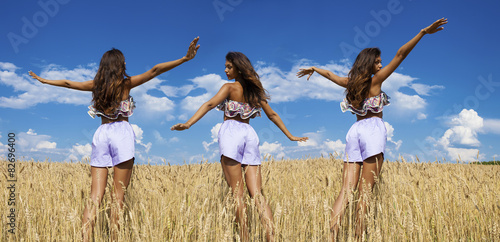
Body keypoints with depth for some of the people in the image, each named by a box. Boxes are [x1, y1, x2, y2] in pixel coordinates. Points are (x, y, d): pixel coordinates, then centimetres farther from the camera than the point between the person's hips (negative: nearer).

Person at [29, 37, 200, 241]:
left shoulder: (96, 85, 11)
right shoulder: (126, 83, 0)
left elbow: (67, 83, 24)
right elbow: (155, 71, -8)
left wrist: (43, 80, 41)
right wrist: (184, 58, -13)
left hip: (101, 134, 4)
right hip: (122, 133, -4)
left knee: (95, 196, 1)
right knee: (118, 196, -1)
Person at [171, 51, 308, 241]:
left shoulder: (230, 87, 3)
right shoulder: (255, 90, 19)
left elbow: (210, 104, -13)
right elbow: (272, 114, 24)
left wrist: (188, 124, -25)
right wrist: (290, 136, 31)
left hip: (231, 131, -5)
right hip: (249, 134, 5)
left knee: (237, 192, -4)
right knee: (256, 193, 0)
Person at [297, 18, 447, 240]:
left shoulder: (350, 83, 14)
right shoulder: (376, 80, -1)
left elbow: (329, 74, 32)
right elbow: (401, 54, -6)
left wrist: (313, 69, 51)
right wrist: (423, 32, -7)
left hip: (355, 130, 6)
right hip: (373, 129, -6)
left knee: (346, 189, -2)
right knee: (365, 190, -7)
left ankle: (332, 235, -13)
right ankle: (359, 237, -9)